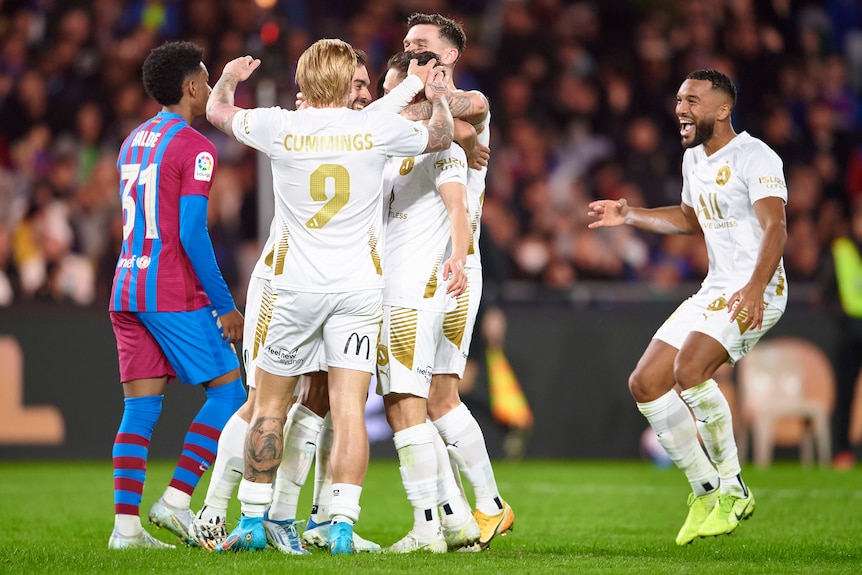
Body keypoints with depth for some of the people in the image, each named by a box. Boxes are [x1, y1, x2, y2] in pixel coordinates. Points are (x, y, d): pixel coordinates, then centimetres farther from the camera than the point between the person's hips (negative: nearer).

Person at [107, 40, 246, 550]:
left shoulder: (133, 141, 17)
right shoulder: (194, 148, -10)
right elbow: (192, 234, -16)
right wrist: (224, 305, -11)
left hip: (127, 291, 8)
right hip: (174, 295, -8)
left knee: (141, 408, 6)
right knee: (229, 390, 2)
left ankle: (126, 523, -1)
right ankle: (177, 499, -6)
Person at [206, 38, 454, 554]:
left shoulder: (279, 127, -5)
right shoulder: (377, 128, -4)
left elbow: (218, 111, 16)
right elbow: (442, 138, 17)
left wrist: (230, 77, 35)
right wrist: (440, 99, 33)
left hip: (297, 286, 0)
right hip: (360, 286, 0)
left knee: (270, 405, 12)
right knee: (349, 409, -2)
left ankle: (253, 520, 16)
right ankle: (343, 524, -9)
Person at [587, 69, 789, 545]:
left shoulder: (755, 158, -13)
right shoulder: (693, 158, 15)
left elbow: (775, 228, -25)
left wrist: (756, 286, -40)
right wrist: (629, 216, 23)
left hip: (756, 291, -10)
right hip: (713, 291, 10)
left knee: (689, 368, -30)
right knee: (645, 383, 2)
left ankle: (731, 488, -17)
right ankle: (705, 493, 9)